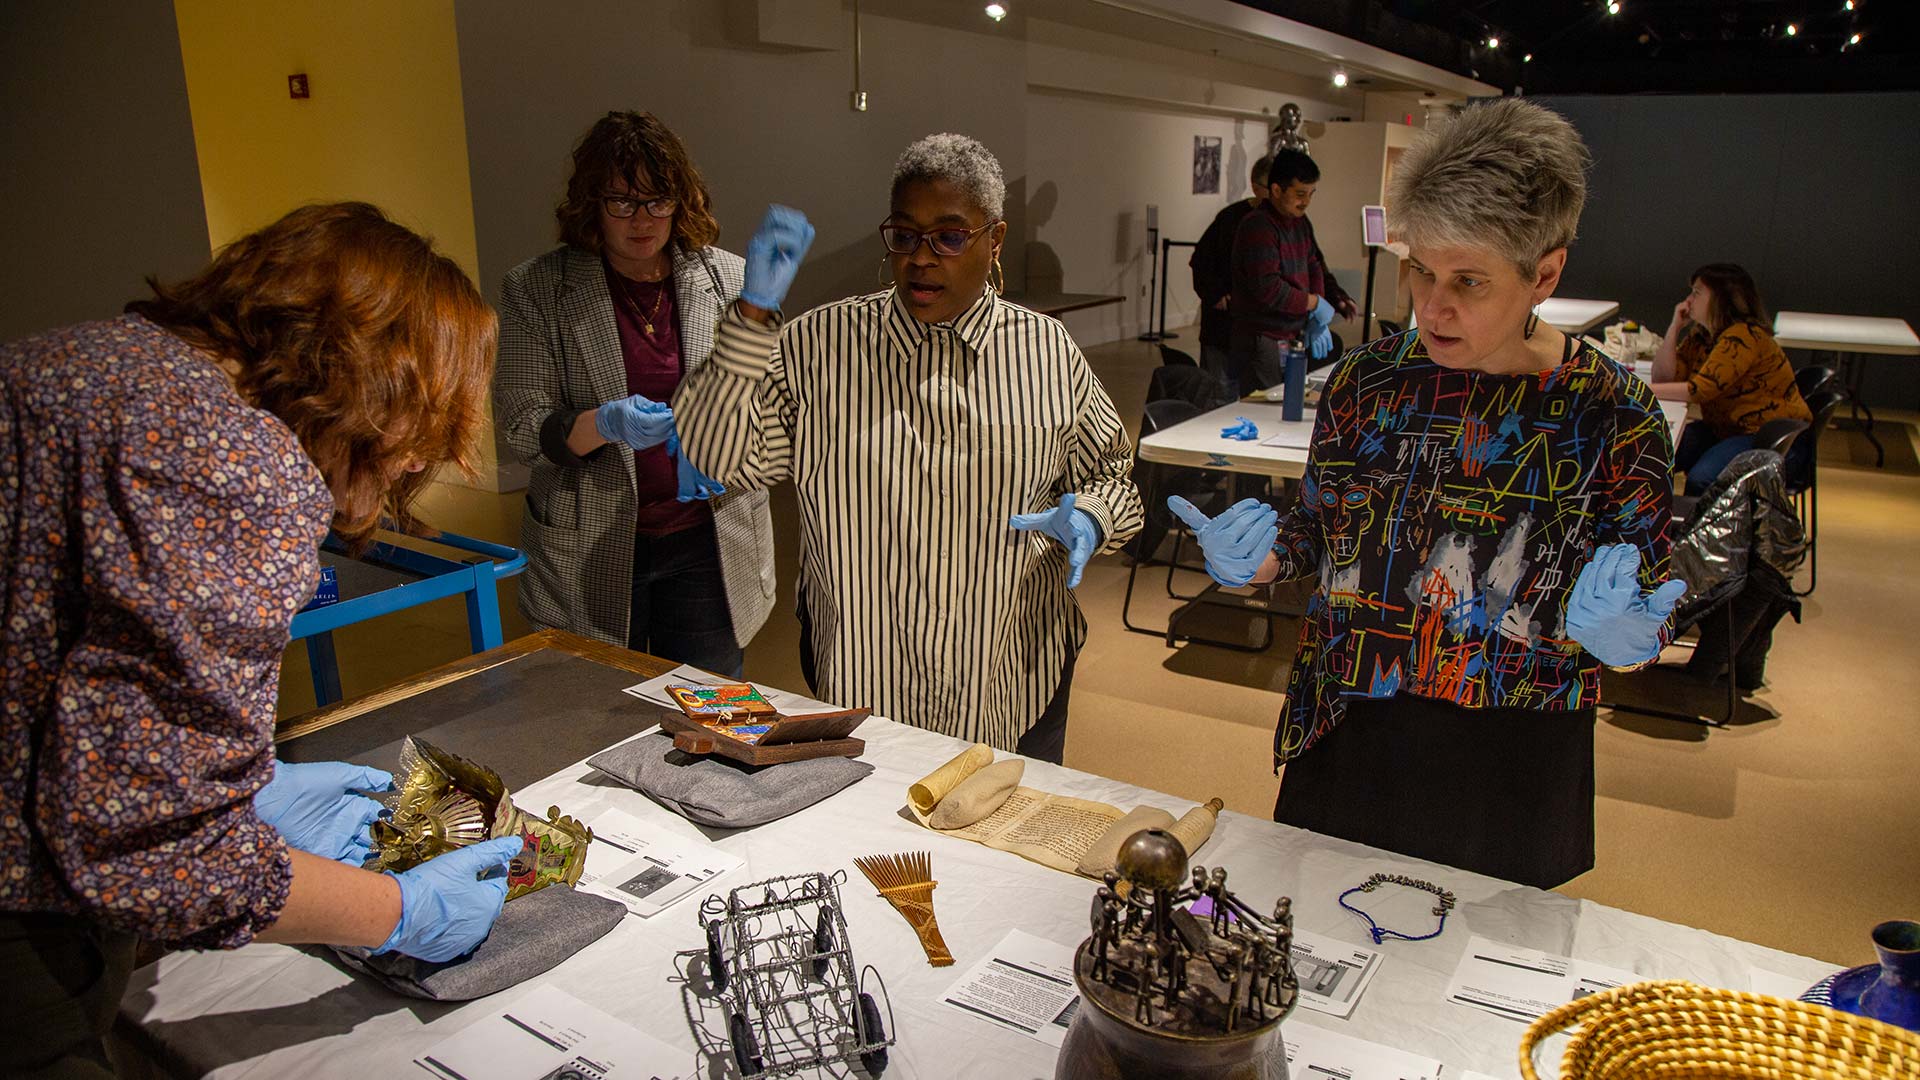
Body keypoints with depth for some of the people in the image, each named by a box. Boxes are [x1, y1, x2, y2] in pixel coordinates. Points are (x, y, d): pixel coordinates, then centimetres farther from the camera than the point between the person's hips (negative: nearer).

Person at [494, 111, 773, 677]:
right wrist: (604, 423, -24)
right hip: (591, 553, -1)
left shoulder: (729, 280, 2)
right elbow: (521, 428, -6)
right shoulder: (535, 289, -2)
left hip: (708, 544, 1)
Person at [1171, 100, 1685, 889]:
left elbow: (1641, 617, -5)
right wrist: (1268, 556, -14)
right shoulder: (1366, 381, -5)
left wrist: (1622, 634, -27)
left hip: (1511, 769, -2)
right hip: (1345, 741, 2)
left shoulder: (1616, 418, -12)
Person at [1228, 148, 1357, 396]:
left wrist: (1319, 319, 1)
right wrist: (1316, 303, -10)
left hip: (1294, 336, 9)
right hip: (1261, 341, -9)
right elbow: (1268, 290, -23)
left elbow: (1316, 269, 16)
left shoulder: (1301, 223, 13)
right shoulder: (1257, 227, -16)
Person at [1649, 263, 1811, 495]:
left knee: (1700, 480, -30)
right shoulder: (1700, 335, 6)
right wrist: (1675, 326, -6)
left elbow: (1701, 390, -27)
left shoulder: (1744, 336, -21)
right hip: (1725, 430, 8)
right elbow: (1664, 377, -2)